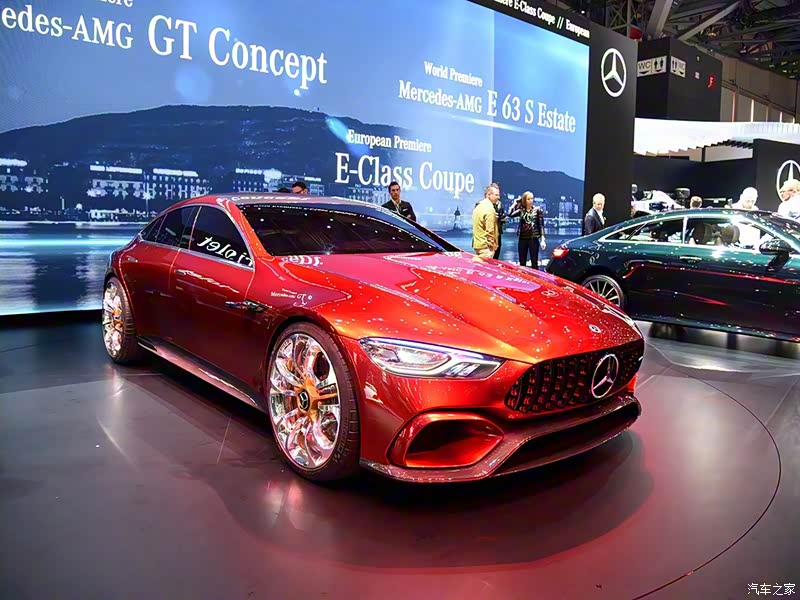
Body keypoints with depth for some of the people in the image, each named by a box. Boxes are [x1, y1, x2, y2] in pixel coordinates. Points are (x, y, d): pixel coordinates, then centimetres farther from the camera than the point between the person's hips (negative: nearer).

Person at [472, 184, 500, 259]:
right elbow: (490, 230, -18)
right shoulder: (489, 208, -16)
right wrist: (492, 245, -11)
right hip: (485, 246, -10)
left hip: (477, 243, 10)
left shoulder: (478, 206, 13)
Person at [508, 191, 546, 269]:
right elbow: (510, 214, -9)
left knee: (534, 262, -1)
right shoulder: (521, 210, 6)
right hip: (522, 238, 3)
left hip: (533, 239, -3)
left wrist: (542, 239, -8)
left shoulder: (537, 210, 0)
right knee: (522, 263, 8)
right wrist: (515, 203, 0)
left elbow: (541, 225, -1)